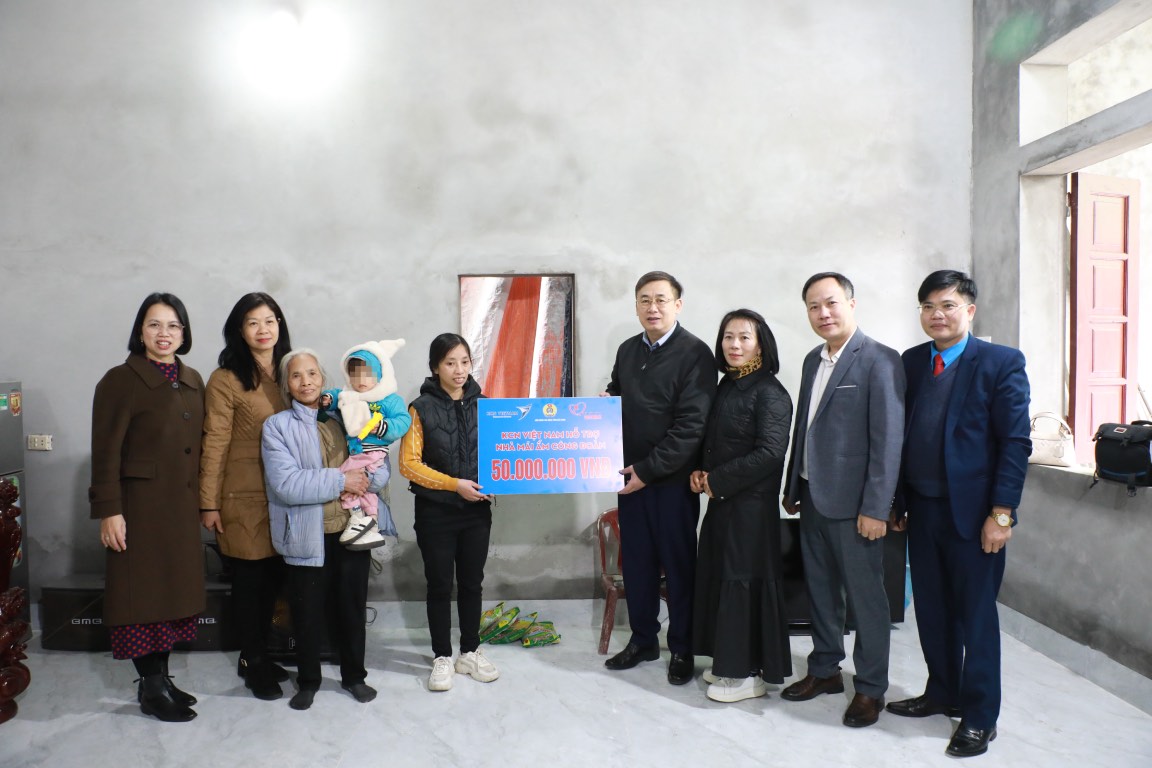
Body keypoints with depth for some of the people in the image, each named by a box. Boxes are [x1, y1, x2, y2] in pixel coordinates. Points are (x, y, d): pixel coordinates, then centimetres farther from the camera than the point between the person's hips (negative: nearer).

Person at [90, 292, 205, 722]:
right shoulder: (121, 381, -8)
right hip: (140, 506, -6)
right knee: (144, 594, 2)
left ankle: (161, 678, 26)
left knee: (175, 591, 12)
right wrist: (109, 511, -16)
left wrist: (202, 501, 9)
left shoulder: (192, 381, 10)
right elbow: (106, 453, -12)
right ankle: (152, 690, 13)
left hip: (182, 507, 6)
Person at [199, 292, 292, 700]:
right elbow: (214, 445, -9)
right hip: (244, 498, -5)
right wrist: (209, 504, -10)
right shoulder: (226, 380, -9)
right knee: (249, 579, 5)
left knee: (273, 578, 12)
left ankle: (258, 656, 29)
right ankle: (252, 662, 22)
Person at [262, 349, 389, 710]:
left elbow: (382, 467, 5)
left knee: (351, 607, 13)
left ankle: (354, 676, 32)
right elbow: (285, 484, -15)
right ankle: (308, 681, 30)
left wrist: (363, 477, -17)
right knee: (308, 612, 9)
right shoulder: (277, 426, -2)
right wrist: (340, 481, -17)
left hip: (352, 530, 3)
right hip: (307, 537, -2)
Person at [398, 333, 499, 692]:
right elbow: (408, 463, -11)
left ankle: (470, 652, 27)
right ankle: (442, 658, 21)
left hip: (477, 510, 3)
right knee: (440, 586, 7)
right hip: (436, 512, -3)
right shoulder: (421, 408, -6)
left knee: (472, 583, 12)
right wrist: (454, 484, -17)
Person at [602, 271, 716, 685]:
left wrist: (649, 469, -16)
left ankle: (682, 648, 20)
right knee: (636, 561, 12)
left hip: (673, 478, -5)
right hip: (631, 475, 6)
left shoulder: (695, 353, -10)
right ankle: (643, 639, 28)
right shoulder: (627, 350, 11)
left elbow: (691, 424, -16)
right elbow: (614, 401, 22)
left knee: (679, 564, 6)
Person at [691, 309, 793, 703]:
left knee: (744, 580, 0)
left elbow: (769, 453, -21)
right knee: (718, 577, 13)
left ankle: (749, 673, 13)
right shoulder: (726, 386, 10)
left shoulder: (769, 393, -13)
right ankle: (729, 663, 27)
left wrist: (716, 480, -16)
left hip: (751, 504, -8)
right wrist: (700, 472, -1)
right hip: (722, 501, 8)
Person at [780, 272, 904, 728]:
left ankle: (871, 688, 20)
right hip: (813, 498, 7)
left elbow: (888, 440, -15)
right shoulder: (813, 360, 12)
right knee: (820, 589, 16)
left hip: (854, 503, -7)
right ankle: (824, 670, 32)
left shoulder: (879, 361, -12)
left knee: (866, 597, 5)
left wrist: (875, 509, -17)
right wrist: (793, 488, 15)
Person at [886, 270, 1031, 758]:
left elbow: (1016, 443, -11)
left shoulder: (1001, 363, -8)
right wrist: (898, 500, 7)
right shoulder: (911, 362, 7)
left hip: (973, 512, -5)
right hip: (922, 510, 5)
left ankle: (979, 716, 21)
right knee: (932, 610, 16)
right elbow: (900, 434, 8)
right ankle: (943, 693, 34)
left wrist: (1001, 513, -15)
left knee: (976, 616, 6)